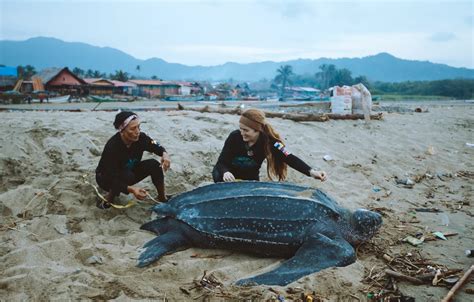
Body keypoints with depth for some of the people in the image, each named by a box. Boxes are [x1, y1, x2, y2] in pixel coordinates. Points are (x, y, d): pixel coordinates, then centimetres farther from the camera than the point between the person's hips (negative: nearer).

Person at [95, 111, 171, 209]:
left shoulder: (140, 137, -22)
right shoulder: (112, 147, -36)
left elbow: (156, 146, -3)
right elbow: (112, 179, -37)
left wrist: (164, 154, -28)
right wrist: (131, 189, -55)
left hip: (129, 172, 5)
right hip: (106, 178, -5)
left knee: (154, 164, -18)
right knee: (127, 176, -37)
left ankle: (162, 198, -3)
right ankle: (107, 200, -12)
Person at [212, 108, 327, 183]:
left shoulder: (269, 141, -26)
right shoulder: (234, 137, -27)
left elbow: (289, 158, -36)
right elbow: (221, 162, -24)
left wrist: (311, 172, -52)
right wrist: (225, 173, -50)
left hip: (250, 179, 1)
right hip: (229, 174, -1)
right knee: (219, 176, -31)